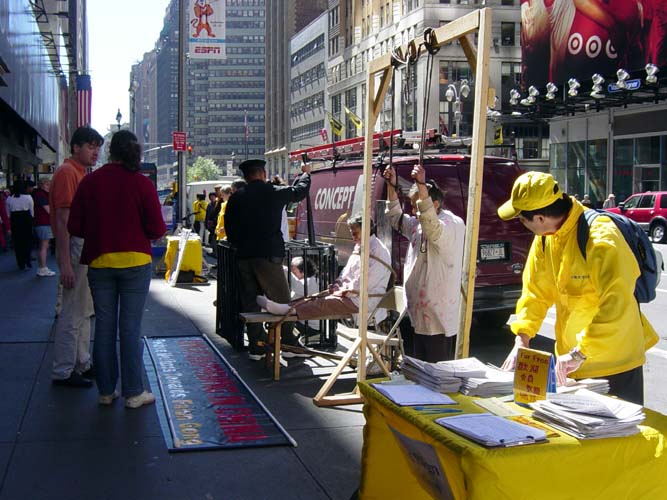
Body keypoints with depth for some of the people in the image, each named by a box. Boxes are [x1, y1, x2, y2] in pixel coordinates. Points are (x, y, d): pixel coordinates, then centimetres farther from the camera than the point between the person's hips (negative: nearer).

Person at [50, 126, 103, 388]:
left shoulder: (82, 173, 16)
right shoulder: (68, 172, -13)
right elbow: (63, 220, -20)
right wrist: (65, 263, -24)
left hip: (87, 247, 10)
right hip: (75, 247, -10)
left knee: (84, 311, 16)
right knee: (73, 313, -5)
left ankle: (82, 364, 26)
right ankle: (63, 372, 3)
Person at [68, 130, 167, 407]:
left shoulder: (89, 181, -1)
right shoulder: (142, 183, -8)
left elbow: (75, 227, 0)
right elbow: (157, 229, -10)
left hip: (99, 262, 3)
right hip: (135, 261, -2)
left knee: (104, 327, 10)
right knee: (131, 327, 2)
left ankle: (106, 391, 18)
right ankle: (133, 393, 7)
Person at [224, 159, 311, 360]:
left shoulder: (236, 198, 5)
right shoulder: (275, 193, -2)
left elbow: (229, 227, 7)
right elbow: (300, 190, 17)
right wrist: (305, 173, 36)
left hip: (244, 257, 4)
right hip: (268, 255, -4)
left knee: (250, 302, 10)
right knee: (282, 301, 4)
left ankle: (256, 346, 12)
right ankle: (289, 344, 7)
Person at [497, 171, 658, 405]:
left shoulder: (601, 238, -26)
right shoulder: (545, 239, -1)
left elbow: (616, 307, -32)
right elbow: (535, 292, 6)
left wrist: (579, 354, -32)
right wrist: (521, 340, -4)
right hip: (571, 361, 7)